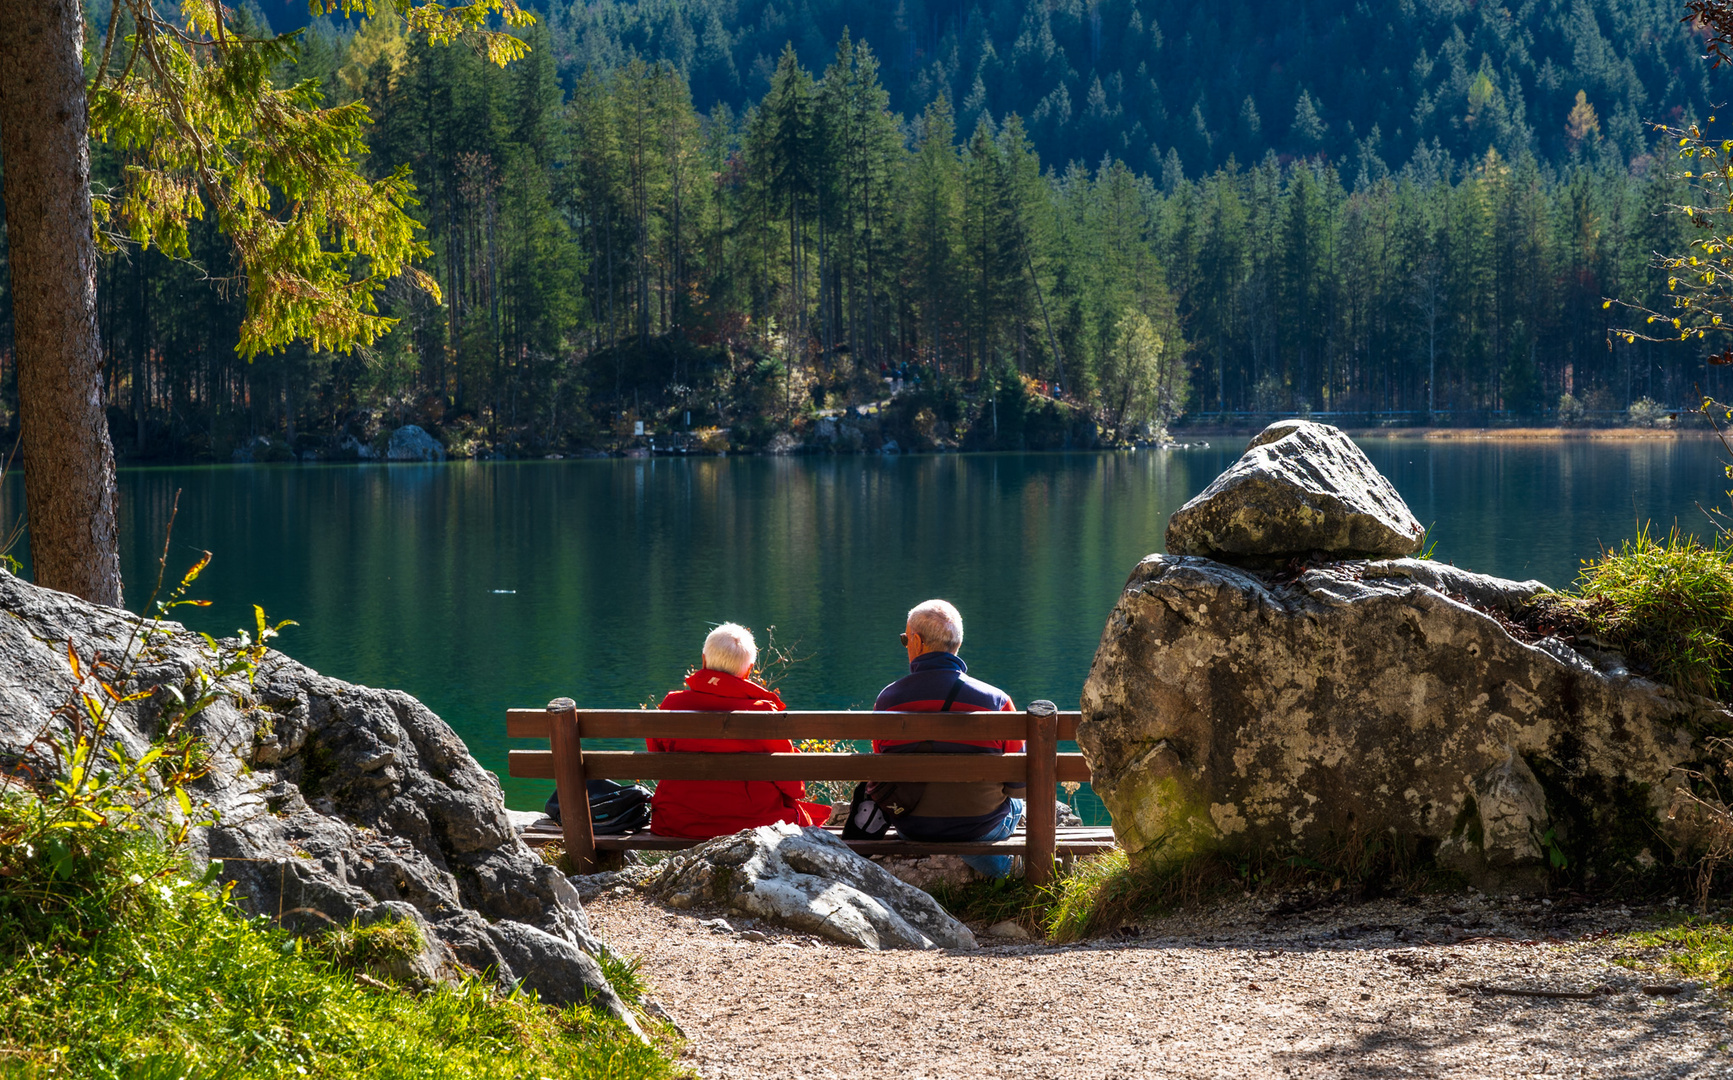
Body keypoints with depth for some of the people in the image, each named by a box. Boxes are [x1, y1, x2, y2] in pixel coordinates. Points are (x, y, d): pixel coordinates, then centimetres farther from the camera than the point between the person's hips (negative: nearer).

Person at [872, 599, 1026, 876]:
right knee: (1016, 805, 34)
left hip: (912, 829, 2)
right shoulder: (997, 702, -17)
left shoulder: (887, 700, -12)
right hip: (979, 827, -2)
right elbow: (1018, 785, -8)